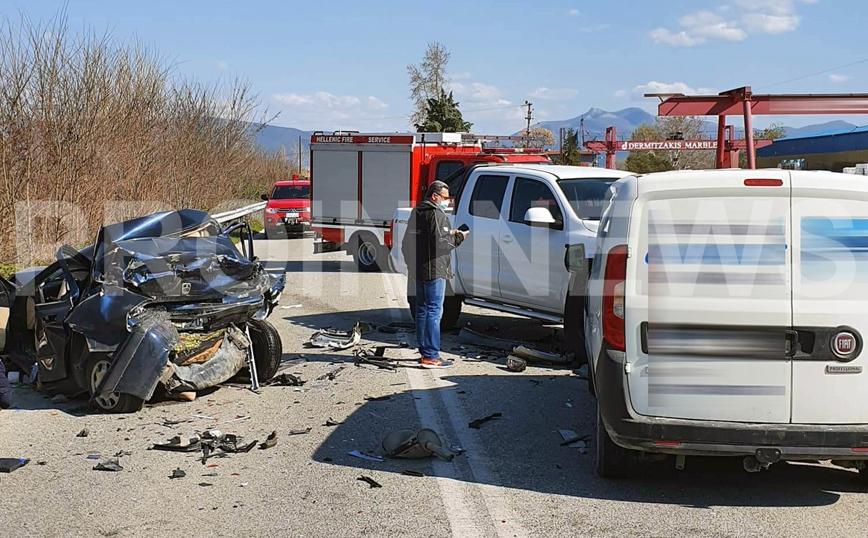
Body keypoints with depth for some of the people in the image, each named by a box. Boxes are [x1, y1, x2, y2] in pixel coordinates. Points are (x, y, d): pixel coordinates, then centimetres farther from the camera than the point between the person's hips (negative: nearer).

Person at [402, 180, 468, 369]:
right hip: (433, 270, -10)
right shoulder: (436, 214, -14)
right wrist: (458, 238, -7)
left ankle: (424, 351, 23)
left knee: (422, 311, 15)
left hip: (418, 270, 10)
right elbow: (439, 244, -21)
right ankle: (431, 357, -9)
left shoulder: (416, 212, 15)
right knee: (434, 312, -8)